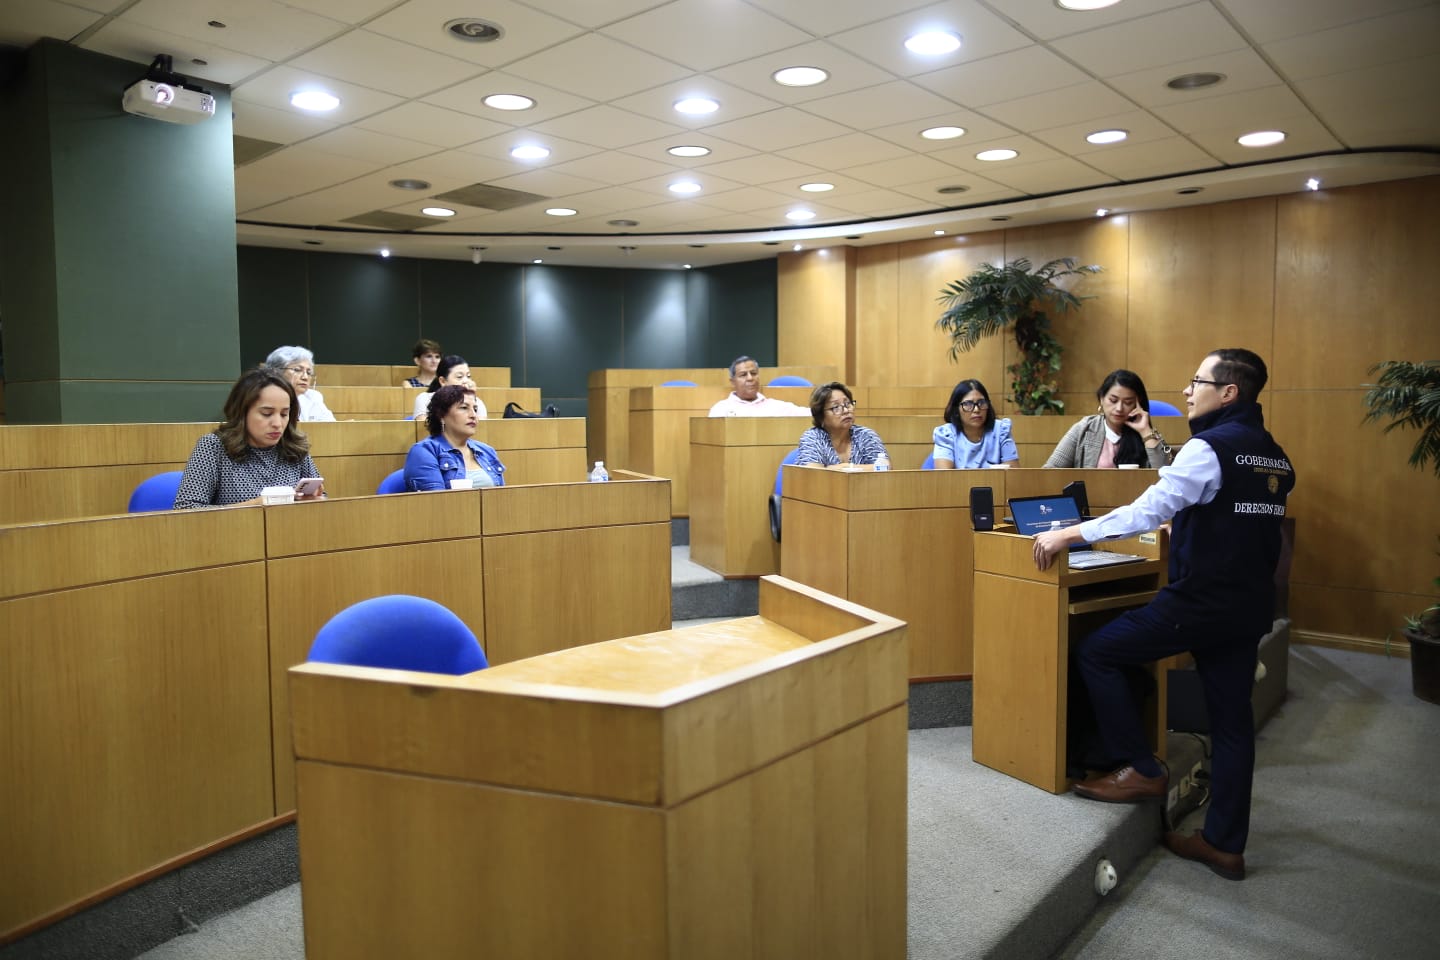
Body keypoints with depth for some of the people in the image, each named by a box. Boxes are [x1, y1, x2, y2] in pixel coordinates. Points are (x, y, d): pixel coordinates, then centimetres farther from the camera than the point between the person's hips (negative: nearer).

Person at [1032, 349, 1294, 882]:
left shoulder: (1210, 447, -15)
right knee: (1231, 717, 11)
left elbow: (1149, 510, -24)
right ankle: (1225, 844, 17)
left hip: (1199, 601, -9)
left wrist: (1070, 533, -22)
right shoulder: (1274, 455, 13)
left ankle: (1140, 771, 9)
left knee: (1095, 653, 3)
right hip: (1250, 607, 9)